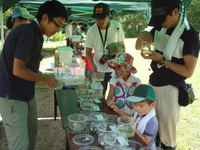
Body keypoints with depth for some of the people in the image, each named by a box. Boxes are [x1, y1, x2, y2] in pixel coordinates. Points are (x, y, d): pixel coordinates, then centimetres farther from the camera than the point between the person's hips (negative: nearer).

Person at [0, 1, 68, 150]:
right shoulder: (26, 32, -21)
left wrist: (45, 77, 3)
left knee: (31, 132, 20)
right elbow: (18, 70, -25)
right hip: (12, 98, -9)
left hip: (26, 95, 10)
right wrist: (45, 79, -13)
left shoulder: (35, 33, 8)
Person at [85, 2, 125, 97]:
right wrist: (93, 65, -20)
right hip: (99, 70, 0)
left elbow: (121, 45, 3)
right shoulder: (91, 31, -11)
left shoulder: (116, 26, -9)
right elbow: (88, 51, -3)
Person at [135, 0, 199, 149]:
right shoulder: (159, 28, 0)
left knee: (167, 124, 7)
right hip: (153, 82, 6)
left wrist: (162, 60, -26)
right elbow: (138, 47, 9)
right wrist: (142, 36, -14)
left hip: (171, 87, -6)